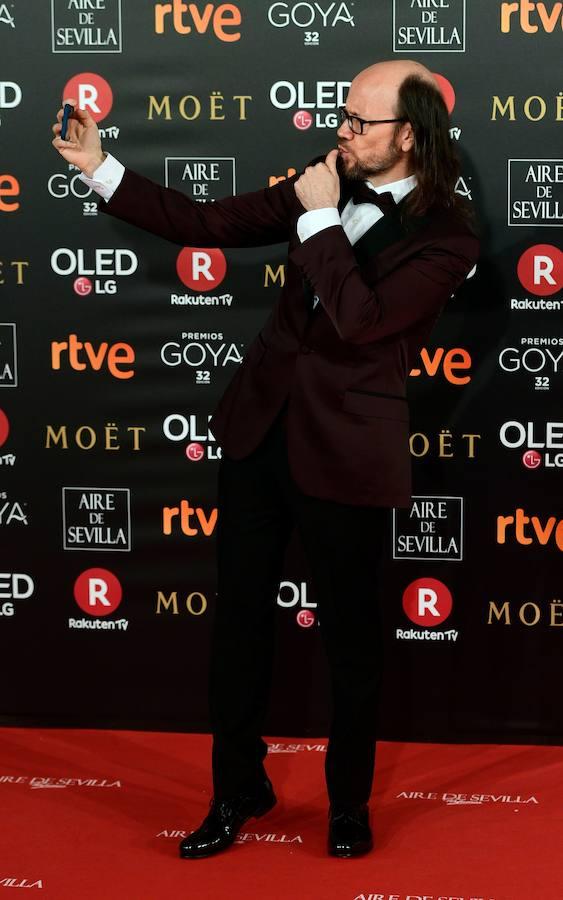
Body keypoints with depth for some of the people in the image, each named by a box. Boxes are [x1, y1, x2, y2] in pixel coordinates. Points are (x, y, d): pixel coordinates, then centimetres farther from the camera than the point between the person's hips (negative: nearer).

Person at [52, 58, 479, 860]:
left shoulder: (445, 238, -14)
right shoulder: (329, 183, 2)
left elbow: (358, 319, -25)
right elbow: (210, 225, 3)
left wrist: (321, 218, -21)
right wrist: (101, 171, -2)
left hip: (344, 453, -5)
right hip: (260, 427, 6)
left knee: (349, 635, 10)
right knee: (240, 616, 12)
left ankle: (349, 801, 30)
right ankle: (238, 787, 29)